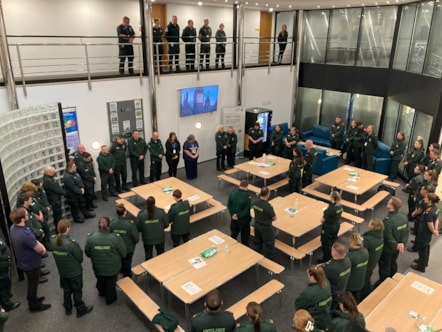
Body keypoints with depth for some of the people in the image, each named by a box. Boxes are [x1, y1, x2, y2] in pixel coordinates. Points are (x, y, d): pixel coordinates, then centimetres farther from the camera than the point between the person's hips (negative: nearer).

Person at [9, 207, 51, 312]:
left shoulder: (13, 228, -10)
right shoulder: (25, 234, -39)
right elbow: (41, 250, -28)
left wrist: (38, 244, -11)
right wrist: (42, 247, -8)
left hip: (24, 261, 8)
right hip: (31, 263, -8)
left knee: (31, 283, 29)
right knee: (33, 284, 15)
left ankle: (32, 299, 50)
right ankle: (34, 305, 36)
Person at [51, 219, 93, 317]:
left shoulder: (53, 240, -15)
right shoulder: (72, 243, -33)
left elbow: (55, 254, 0)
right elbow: (80, 257, -20)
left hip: (62, 271, 5)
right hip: (75, 272, -5)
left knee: (66, 290, 25)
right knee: (77, 291, 15)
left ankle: (68, 309, 43)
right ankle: (81, 310, 33)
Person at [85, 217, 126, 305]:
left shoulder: (90, 238, -24)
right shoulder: (116, 238, -30)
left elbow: (87, 253, -7)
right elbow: (123, 254, -16)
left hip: (98, 267, 2)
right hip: (112, 268, -2)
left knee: (100, 280, 32)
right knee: (110, 283, 25)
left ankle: (101, 293, 60)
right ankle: (110, 299, 48)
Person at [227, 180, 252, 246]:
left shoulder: (232, 193, -12)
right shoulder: (247, 197, -27)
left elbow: (229, 205, -5)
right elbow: (247, 210, -23)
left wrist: (232, 214, -6)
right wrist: (239, 216, -13)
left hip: (233, 217, 5)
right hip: (243, 219, -5)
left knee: (233, 233, 25)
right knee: (244, 235, 15)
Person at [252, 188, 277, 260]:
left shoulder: (255, 203, -12)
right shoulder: (268, 206, -32)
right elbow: (274, 218, -17)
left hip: (257, 225, 7)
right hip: (266, 227, -6)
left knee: (257, 242, 25)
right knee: (269, 244, 14)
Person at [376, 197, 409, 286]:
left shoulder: (388, 220, -34)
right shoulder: (404, 217, -10)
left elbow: (388, 237, -30)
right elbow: (406, 232, -2)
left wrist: (396, 245, -17)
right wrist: (402, 243, -7)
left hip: (387, 249, -7)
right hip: (396, 248, 7)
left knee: (384, 267, 13)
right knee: (393, 264, 28)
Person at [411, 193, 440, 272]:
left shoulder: (428, 212, -35)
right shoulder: (436, 207, -6)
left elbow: (430, 225, -26)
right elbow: (437, 219, 3)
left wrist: (434, 231, -8)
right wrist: (436, 229, -1)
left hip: (424, 232, -9)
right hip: (428, 232, 9)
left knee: (422, 248, 11)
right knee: (426, 246, 27)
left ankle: (421, 266, 29)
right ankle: (424, 261, 49)